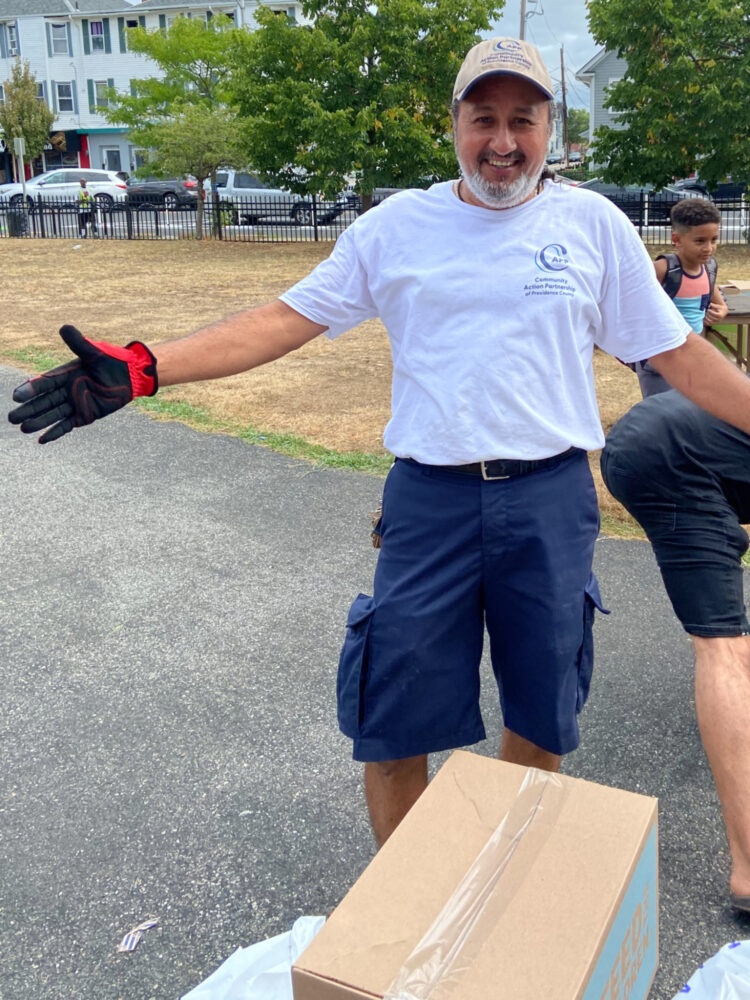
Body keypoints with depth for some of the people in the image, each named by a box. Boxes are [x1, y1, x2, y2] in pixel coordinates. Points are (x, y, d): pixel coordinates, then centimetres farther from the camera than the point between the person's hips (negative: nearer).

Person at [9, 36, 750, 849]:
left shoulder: (593, 223, 5)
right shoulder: (396, 225, 3)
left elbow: (677, 352, 8)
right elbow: (285, 319, -1)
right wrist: (139, 370, -11)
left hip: (550, 499, 1)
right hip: (429, 498, 0)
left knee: (539, 719, 14)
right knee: (394, 721, 5)